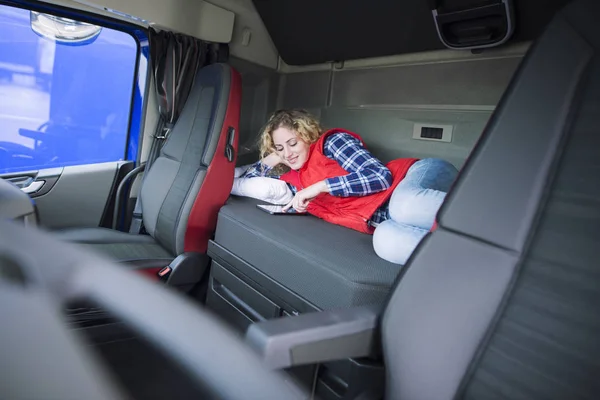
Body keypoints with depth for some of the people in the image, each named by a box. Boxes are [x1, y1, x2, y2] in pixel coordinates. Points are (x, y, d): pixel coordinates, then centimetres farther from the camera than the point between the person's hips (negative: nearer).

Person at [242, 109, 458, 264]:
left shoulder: (332, 142, 1)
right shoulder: (296, 180, 20)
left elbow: (380, 175, -12)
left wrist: (320, 186, -12)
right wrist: (271, 159, 19)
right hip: (388, 219, 5)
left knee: (406, 207, -42)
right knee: (386, 239, -35)